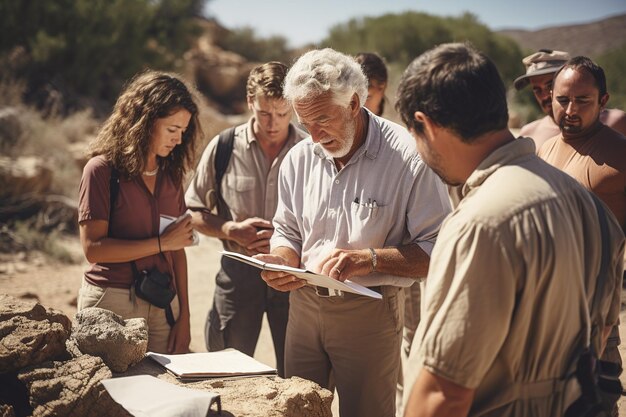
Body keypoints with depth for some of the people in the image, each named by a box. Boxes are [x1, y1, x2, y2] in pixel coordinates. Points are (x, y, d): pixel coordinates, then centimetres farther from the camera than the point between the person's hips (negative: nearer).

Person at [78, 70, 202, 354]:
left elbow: (177, 250, 10)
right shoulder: (102, 169, -6)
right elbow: (93, 248, -14)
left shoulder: (170, 173, 10)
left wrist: (184, 314, 7)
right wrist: (161, 243, -13)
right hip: (111, 302, -5)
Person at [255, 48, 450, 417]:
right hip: (304, 303, 5)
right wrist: (282, 261, -8)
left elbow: (438, 250, -16)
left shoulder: (409, 157, -16)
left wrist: (370, 259, -26)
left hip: (369, 313, -5)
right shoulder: (299, 158, 2)